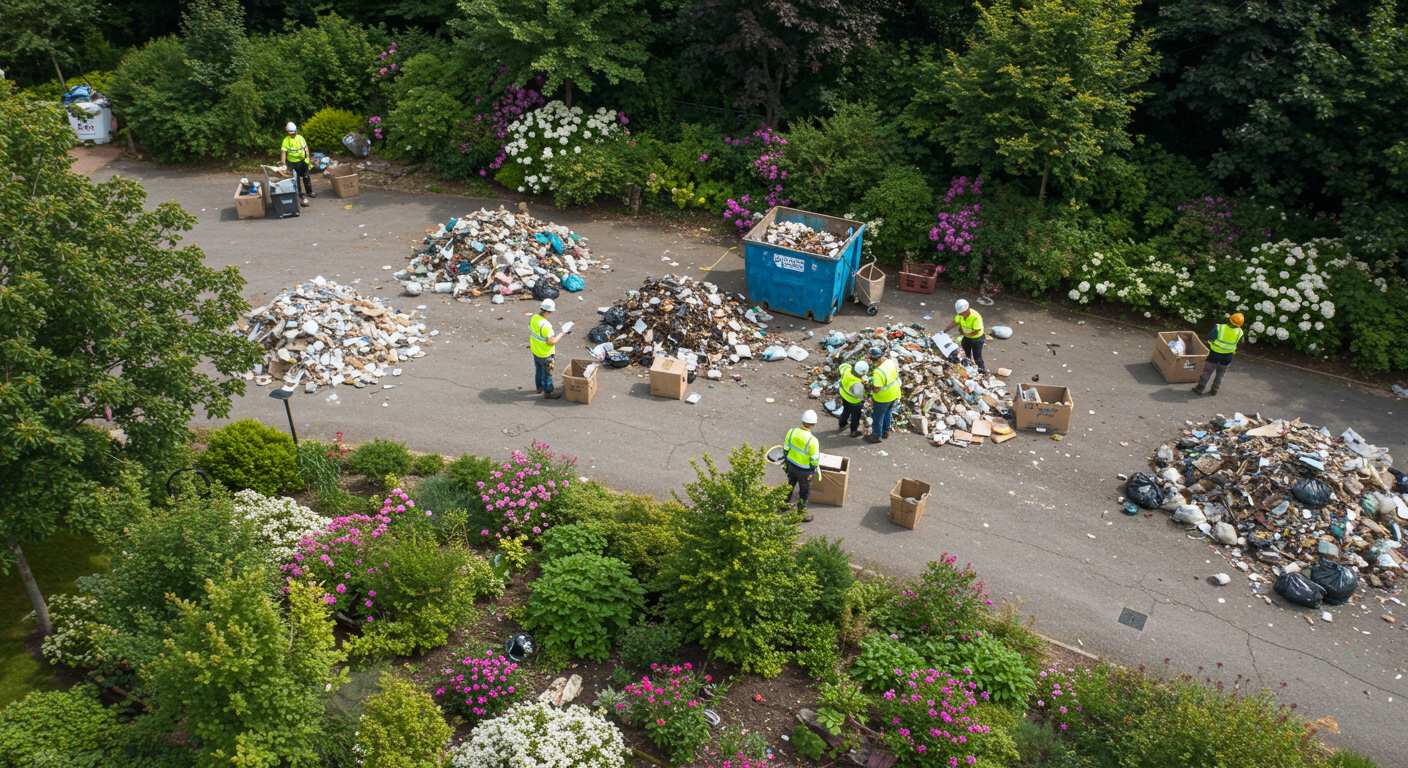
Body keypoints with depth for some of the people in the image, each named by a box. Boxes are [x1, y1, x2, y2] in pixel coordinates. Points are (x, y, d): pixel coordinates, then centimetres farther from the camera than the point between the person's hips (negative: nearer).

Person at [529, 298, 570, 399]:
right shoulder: (546, 325, -35)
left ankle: (539, 387, 47)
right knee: (547, 374, 12)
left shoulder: (533, 318, -10)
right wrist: (562, 334, -18)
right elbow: (551, 342, -29)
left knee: (538, 370, 28)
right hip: (545, 355, -8)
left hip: (535, 352, 8)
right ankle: (548, 393, 28)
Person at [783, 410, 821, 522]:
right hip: (804, 470, -5)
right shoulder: (812, 440, -32)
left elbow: (786, 448, -2)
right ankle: (801, 513, 34)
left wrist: (786, 462, 14)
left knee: (790, 485, 30)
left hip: (791, 465, 5)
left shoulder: (792, 431, -16)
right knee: (805, 491, 17)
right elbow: (815, 459, -21)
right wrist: (816, 469, 0)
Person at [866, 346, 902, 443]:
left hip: (882, 399, -7)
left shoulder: (878, 372, -37)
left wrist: (870, 386, -13)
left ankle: (877, 436, 35)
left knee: (877, 417, 17)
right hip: (895, 394, 7)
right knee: (887, 414, 29)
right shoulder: (891, 361, -14)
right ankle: (885, 432, 48)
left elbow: (876, 389, -33)